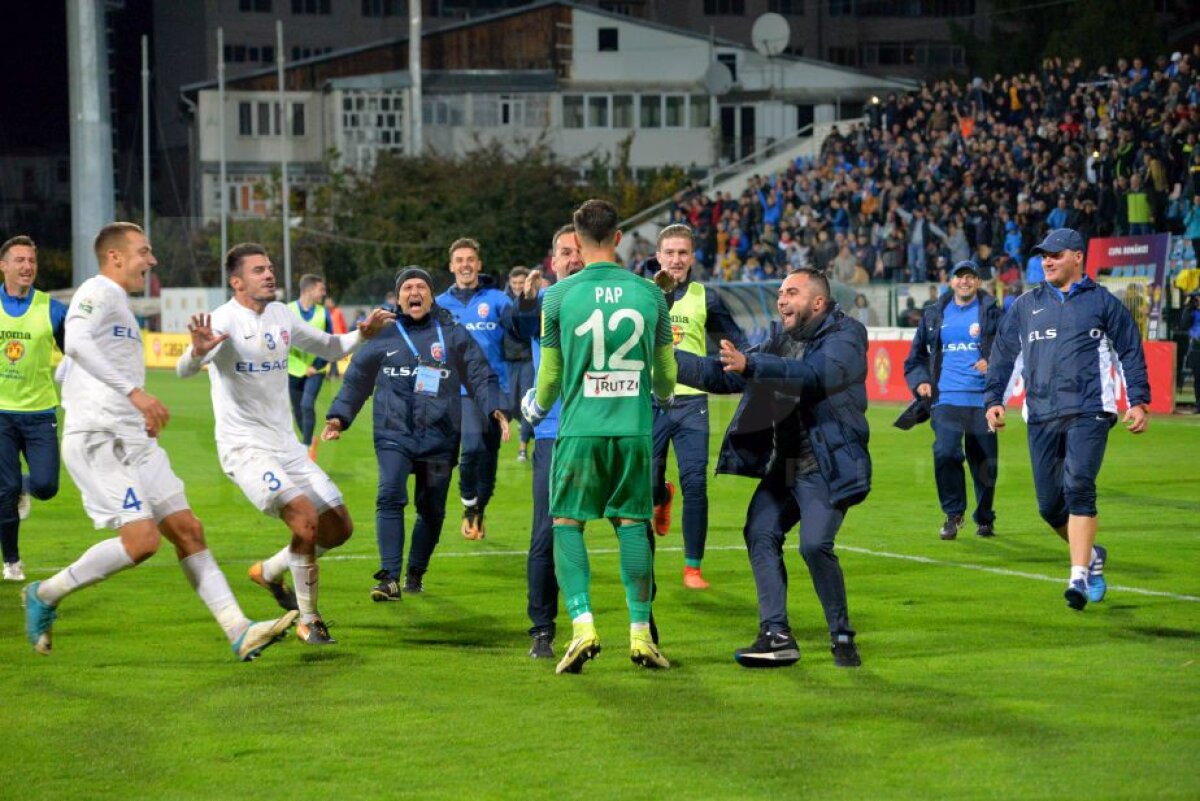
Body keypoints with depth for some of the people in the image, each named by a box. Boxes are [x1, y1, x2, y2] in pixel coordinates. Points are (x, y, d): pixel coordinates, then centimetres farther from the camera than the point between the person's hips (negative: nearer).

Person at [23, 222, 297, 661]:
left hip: (133, 441, 10)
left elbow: (67, 370, 31)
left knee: (187, 530, 2)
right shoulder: (98, 291, -7)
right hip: (99, 441, -10)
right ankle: (44, 595, 0)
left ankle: (240, 632, -1)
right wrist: (134, 392, -33)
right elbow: (76, 343, -27)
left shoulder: (117, 302, 23)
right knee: (142, 539, -17)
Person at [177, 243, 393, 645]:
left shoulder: (281, 316, 9)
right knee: (306, 518, -24)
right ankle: (308, 621, -10)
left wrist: (362, 334, 4)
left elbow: (329, 347, 23)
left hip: (286, 444, 8)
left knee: (339, 528, 6)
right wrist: (198, 351, -52)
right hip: (244, 446, -8)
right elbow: (185, 370, -29)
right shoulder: (224, 321, -14)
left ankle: (269, 572, 29)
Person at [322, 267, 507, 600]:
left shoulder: (453, 335, 9)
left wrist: (495, 408, -7)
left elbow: (480, 377, 8)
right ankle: (389, 577, -23)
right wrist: (339, 416, 8)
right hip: (393, 434, -1)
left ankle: (415, 575, 22)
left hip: (439, 437, 1)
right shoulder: (383, 336, 10)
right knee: (390, 496, -20)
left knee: (432, 509, 5)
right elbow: (356, 379, 17)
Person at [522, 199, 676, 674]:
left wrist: (536, 409, 27)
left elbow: (551, 374, 5)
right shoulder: (649, 294, 3)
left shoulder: (559, 296, -3)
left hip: (580, 430, -2)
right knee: (632, 525, 9)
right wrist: (663, 394, 37)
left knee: (566, 524, 6)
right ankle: (640, 633, 5)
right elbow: (666, 376, 12)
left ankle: (582, 625, -10)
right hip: (634, 430, 2)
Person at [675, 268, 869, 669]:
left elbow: (814, 375, -31)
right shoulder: (780, 339, 12)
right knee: (760, 533, 0)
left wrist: (750, 364, -42)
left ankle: (842, 638, -4)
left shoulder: (845, 336, -11)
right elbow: (721, 375, 16)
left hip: (826, 467, -8)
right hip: (783, 466, 8)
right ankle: (777, 636, 4)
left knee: (815, 544, -20)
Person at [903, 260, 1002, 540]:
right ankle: (953, 514, -2)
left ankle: (985, 519, 23)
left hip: (982, 400, -1)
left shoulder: (992, 313, 7)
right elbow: (917, 354, 23)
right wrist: (919, 381, 7)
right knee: (946, 453, -18)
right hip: (946, 399, 1)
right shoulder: (935, 316, 16)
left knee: (985, 463, 3)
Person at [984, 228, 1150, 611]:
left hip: (1089, 411, -4)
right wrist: (993, 399, 7)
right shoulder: (1026, 306, 15)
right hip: (1041, 417, 4)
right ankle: (1091, 555, 28)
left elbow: (1130, 352, 8)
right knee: (1050, 505, 2)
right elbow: (1003, 355, 17)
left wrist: (1138, 401, 0)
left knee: (1078, 488, -20)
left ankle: (1079, 578, -20)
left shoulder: (1102, 302, 7)